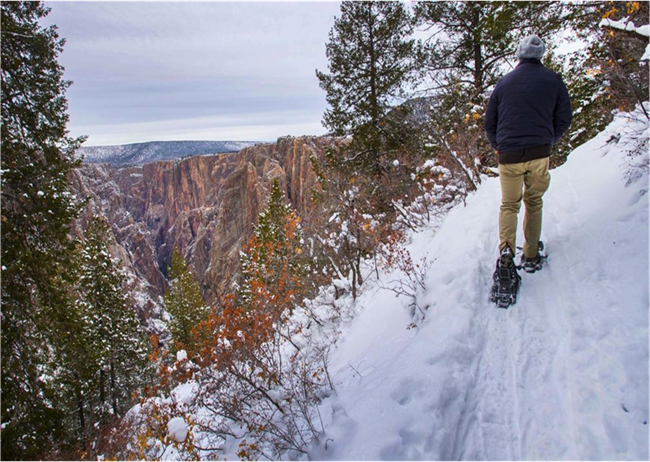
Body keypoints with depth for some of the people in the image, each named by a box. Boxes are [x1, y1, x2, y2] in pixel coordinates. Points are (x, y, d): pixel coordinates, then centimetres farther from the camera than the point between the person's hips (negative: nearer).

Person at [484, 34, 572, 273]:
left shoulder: (504, 81, 8)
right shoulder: (553, 80, 6)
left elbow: (489, 123, 11)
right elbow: (565, 119, 6)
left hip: (509, 155, 0)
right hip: (540, 154, 0)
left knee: (509, 204, 11)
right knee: (534, 203, 14)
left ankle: (506, 247, -14)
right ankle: (531, 257, 16)